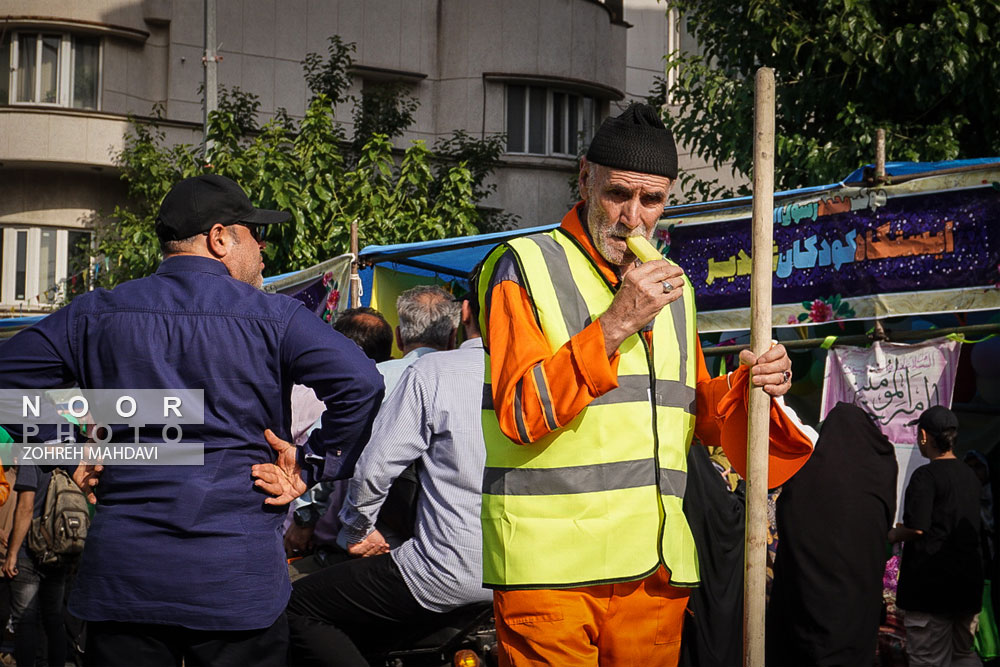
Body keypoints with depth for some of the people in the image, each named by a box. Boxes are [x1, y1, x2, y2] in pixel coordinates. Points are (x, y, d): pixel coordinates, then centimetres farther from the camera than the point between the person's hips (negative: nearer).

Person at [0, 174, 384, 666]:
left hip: (121, 567, 3)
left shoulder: (97, 313, 7)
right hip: (240, 574, -2)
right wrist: (310, 468, -5)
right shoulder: (273, 317, -3)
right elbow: (360, 384, -15)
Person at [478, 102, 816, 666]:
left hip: (658, 567, 6)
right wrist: (614, 325, -18)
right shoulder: (527, 266, -1)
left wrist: (750, 387, 4)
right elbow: (521, 413, -12)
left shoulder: (673, 288, 20)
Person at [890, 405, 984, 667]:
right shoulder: (970, 476, 13)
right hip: (968, 585, 8)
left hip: (931, 585, -8)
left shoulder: (926, 475, -13)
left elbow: (916, 529, -19)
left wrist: (893, 535, 3)